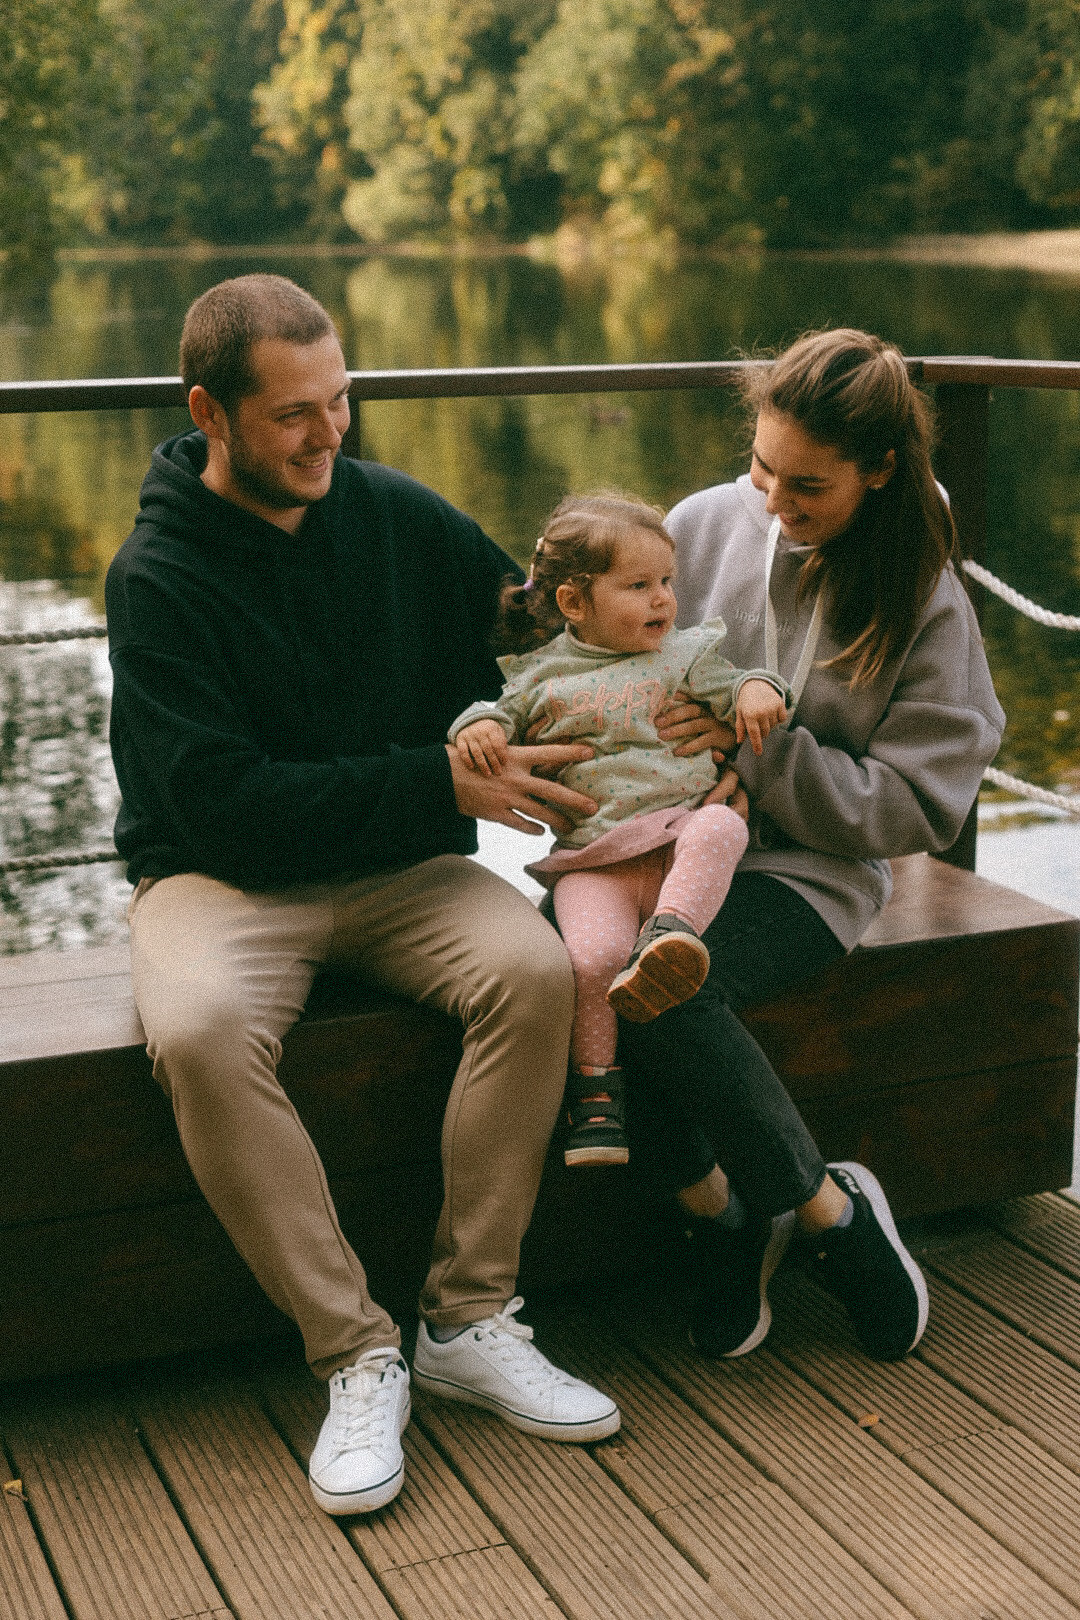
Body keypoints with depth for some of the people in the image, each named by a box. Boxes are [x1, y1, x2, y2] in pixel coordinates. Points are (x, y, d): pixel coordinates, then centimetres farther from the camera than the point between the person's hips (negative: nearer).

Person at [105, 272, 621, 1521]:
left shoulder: (401, 517, 2)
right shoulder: (158, 577, -10)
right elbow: (227, 805, -18)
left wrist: (518, 746, -7)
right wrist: (442, 781, -22)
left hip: (397, 869, 3)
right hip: (224, 875, -3)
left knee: (535, 968, -27)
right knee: (200, 1034, -35)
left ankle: (468, 1322, -15)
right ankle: (354, 1356, -21)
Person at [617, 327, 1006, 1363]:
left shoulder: (923, 604, -3)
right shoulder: (705, 524, 4)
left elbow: (918, 805, -6)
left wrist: (757, 756, -15)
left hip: (808, 867, -3)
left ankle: (827, 1207, -9)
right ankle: (712, 1207, -8)